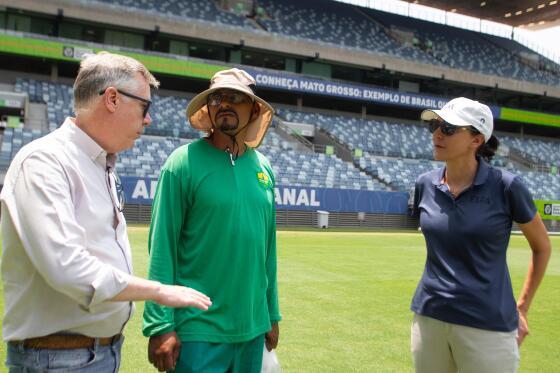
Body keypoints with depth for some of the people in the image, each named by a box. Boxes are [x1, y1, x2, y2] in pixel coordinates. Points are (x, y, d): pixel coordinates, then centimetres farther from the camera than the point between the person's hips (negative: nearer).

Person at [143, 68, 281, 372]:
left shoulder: (263, 167, 6)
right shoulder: (185, 161, -9)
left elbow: (268, 247, 11)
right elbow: (161, 247, -11)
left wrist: (272, 314, 14)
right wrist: (160, 325, -13)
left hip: (253, 328, 5)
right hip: (199, 333, -5)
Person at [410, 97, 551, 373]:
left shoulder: (505, 186, -10)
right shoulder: (426, 184, 1)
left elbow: (542, 247, 3)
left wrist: (522, 308, 3)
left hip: (488, 326, -4)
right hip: (428, 318, 4)